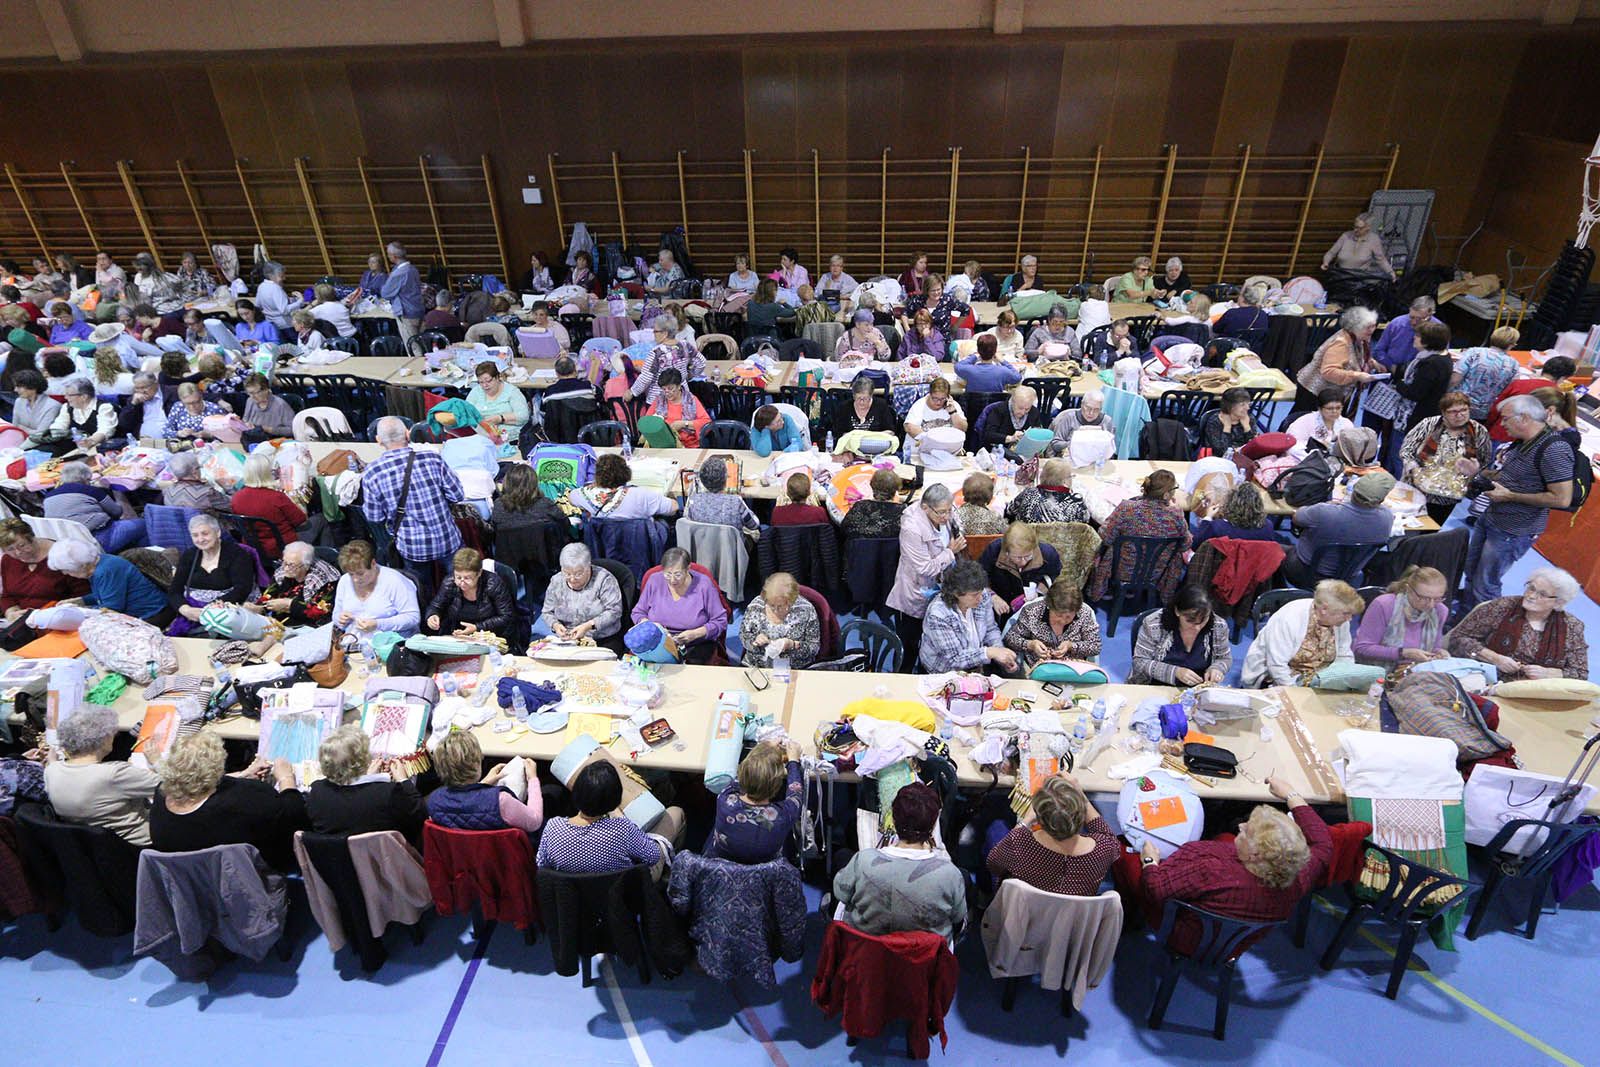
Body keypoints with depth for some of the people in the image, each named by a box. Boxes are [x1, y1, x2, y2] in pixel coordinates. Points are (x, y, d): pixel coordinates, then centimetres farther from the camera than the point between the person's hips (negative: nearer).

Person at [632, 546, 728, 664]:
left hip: (696, 645, -1)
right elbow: (637, 613, 14)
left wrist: (695, 634, -16)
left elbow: (720, 621, -2)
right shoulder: (654, 581, 1)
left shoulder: (704, 584, -7)